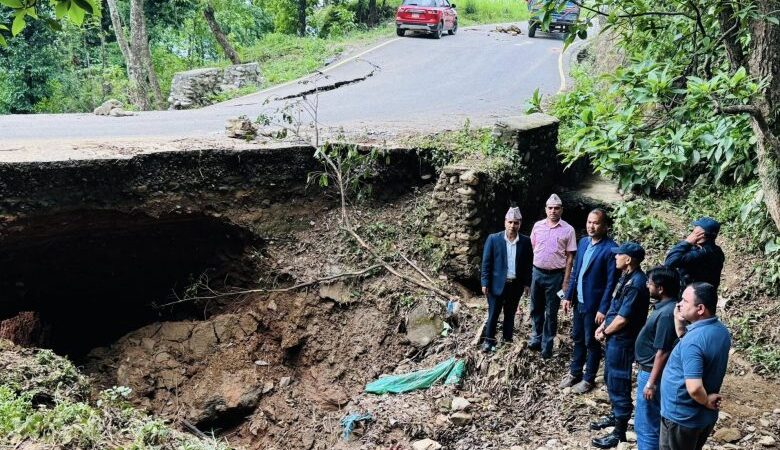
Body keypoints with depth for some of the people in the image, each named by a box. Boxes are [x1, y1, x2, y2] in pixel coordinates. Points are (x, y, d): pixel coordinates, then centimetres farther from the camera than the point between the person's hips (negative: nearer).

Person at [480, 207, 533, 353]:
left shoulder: (525, 241, 0)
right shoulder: (493, 239, -6)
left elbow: (528, 264, 6)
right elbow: (486, 262, -4)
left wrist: (527, 283, 4)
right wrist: (485, 283, -7)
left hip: (516, 285, 2)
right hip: (497, 284, -2)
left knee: (510, 314, 13)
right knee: (493, 313, 4)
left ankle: (508, 340, 24)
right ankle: (489, 340, 16)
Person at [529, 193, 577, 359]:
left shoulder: (568, 230, -7)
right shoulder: (537, 226, 1)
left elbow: (570, 257, -5)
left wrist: (566, 281, -8)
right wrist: (533, 268, 8)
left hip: (555, 276, -3)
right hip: (537, 273, 3)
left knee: (551, 312, 5)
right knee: (536, 309, 15)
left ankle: (547, 345, 15)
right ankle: (536, 339, 31)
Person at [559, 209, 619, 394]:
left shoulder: (611, 248, -17)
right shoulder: (583, 242, 5)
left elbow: (611, 282, -17)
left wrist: (603, 309, -18)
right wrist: (568, 296, 8)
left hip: (594, 304, -6)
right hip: (579, 301, 6)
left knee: (591, 343, 9)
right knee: (578, 339, 19)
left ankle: (588, 379, 24)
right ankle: (574, 373, 34)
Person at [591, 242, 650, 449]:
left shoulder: (636, 284, -25)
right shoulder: (627, 276, 6)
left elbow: (622, 319, -23)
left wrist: (605, 333, -9)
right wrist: (603, 326, 7)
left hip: (622, 341, -10)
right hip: (614, 337, 10)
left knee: (619, 385, 0)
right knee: (611, 379, 23)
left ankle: (619, 432, 11)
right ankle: (615, 416, 41)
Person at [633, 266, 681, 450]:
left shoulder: (667, 314, -25)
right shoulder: (664, 306, 4)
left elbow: (662, 352, -24)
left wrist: (651, 383, -20)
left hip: (652, 374, -10)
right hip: (648, 371, 10)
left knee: (646, 426, 2)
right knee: (652, 422, 21)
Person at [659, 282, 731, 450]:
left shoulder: (693, 340, -30)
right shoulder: (721, 330, -2)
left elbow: (694, 388, -36)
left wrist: (706, 401, -15)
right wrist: (680, 324, -2)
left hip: (682, 417, -8)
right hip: (706, 415, 8)